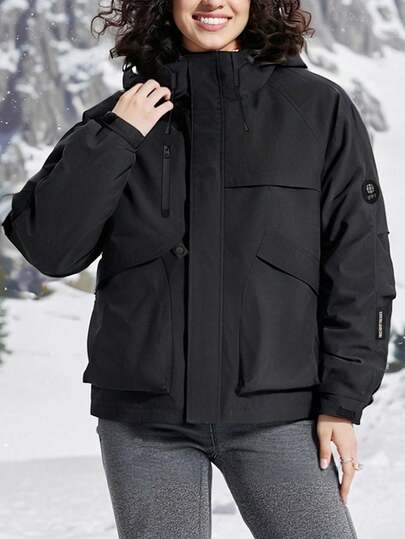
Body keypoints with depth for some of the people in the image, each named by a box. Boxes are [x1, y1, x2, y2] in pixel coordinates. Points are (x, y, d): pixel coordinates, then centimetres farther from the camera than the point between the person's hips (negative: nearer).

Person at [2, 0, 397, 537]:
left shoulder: (319, 107, 3)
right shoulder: (121, 117, 8)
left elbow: (358, 262, 2)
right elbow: (48, 247, -1)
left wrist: (344, 399, -3)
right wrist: (115, 139, -8)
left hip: (274, 411, -1)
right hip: (142, 415, 2)